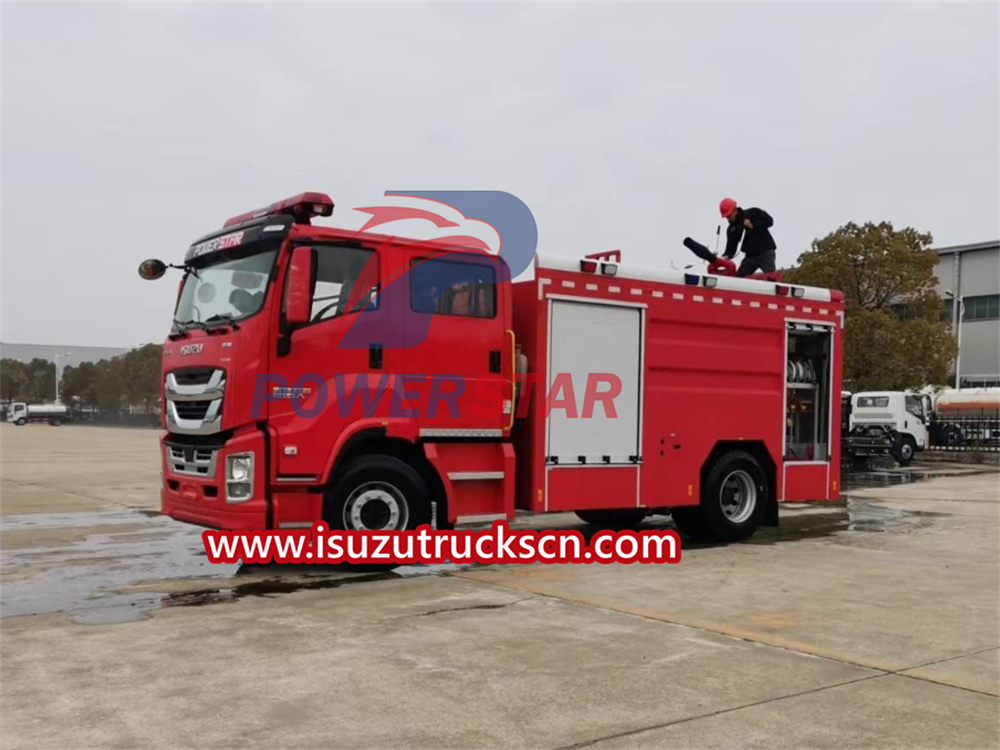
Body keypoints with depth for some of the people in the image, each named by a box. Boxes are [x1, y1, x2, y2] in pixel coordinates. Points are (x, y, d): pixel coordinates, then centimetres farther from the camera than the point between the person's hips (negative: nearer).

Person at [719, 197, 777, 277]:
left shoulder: (752, 213, -6)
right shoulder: (732, 229, 7)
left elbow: (769, 221, -12)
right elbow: (731, 245, 2)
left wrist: (753, 225, -21)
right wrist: (726, 256, -19)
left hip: (765, 251, -6)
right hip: (750, 255, 6)